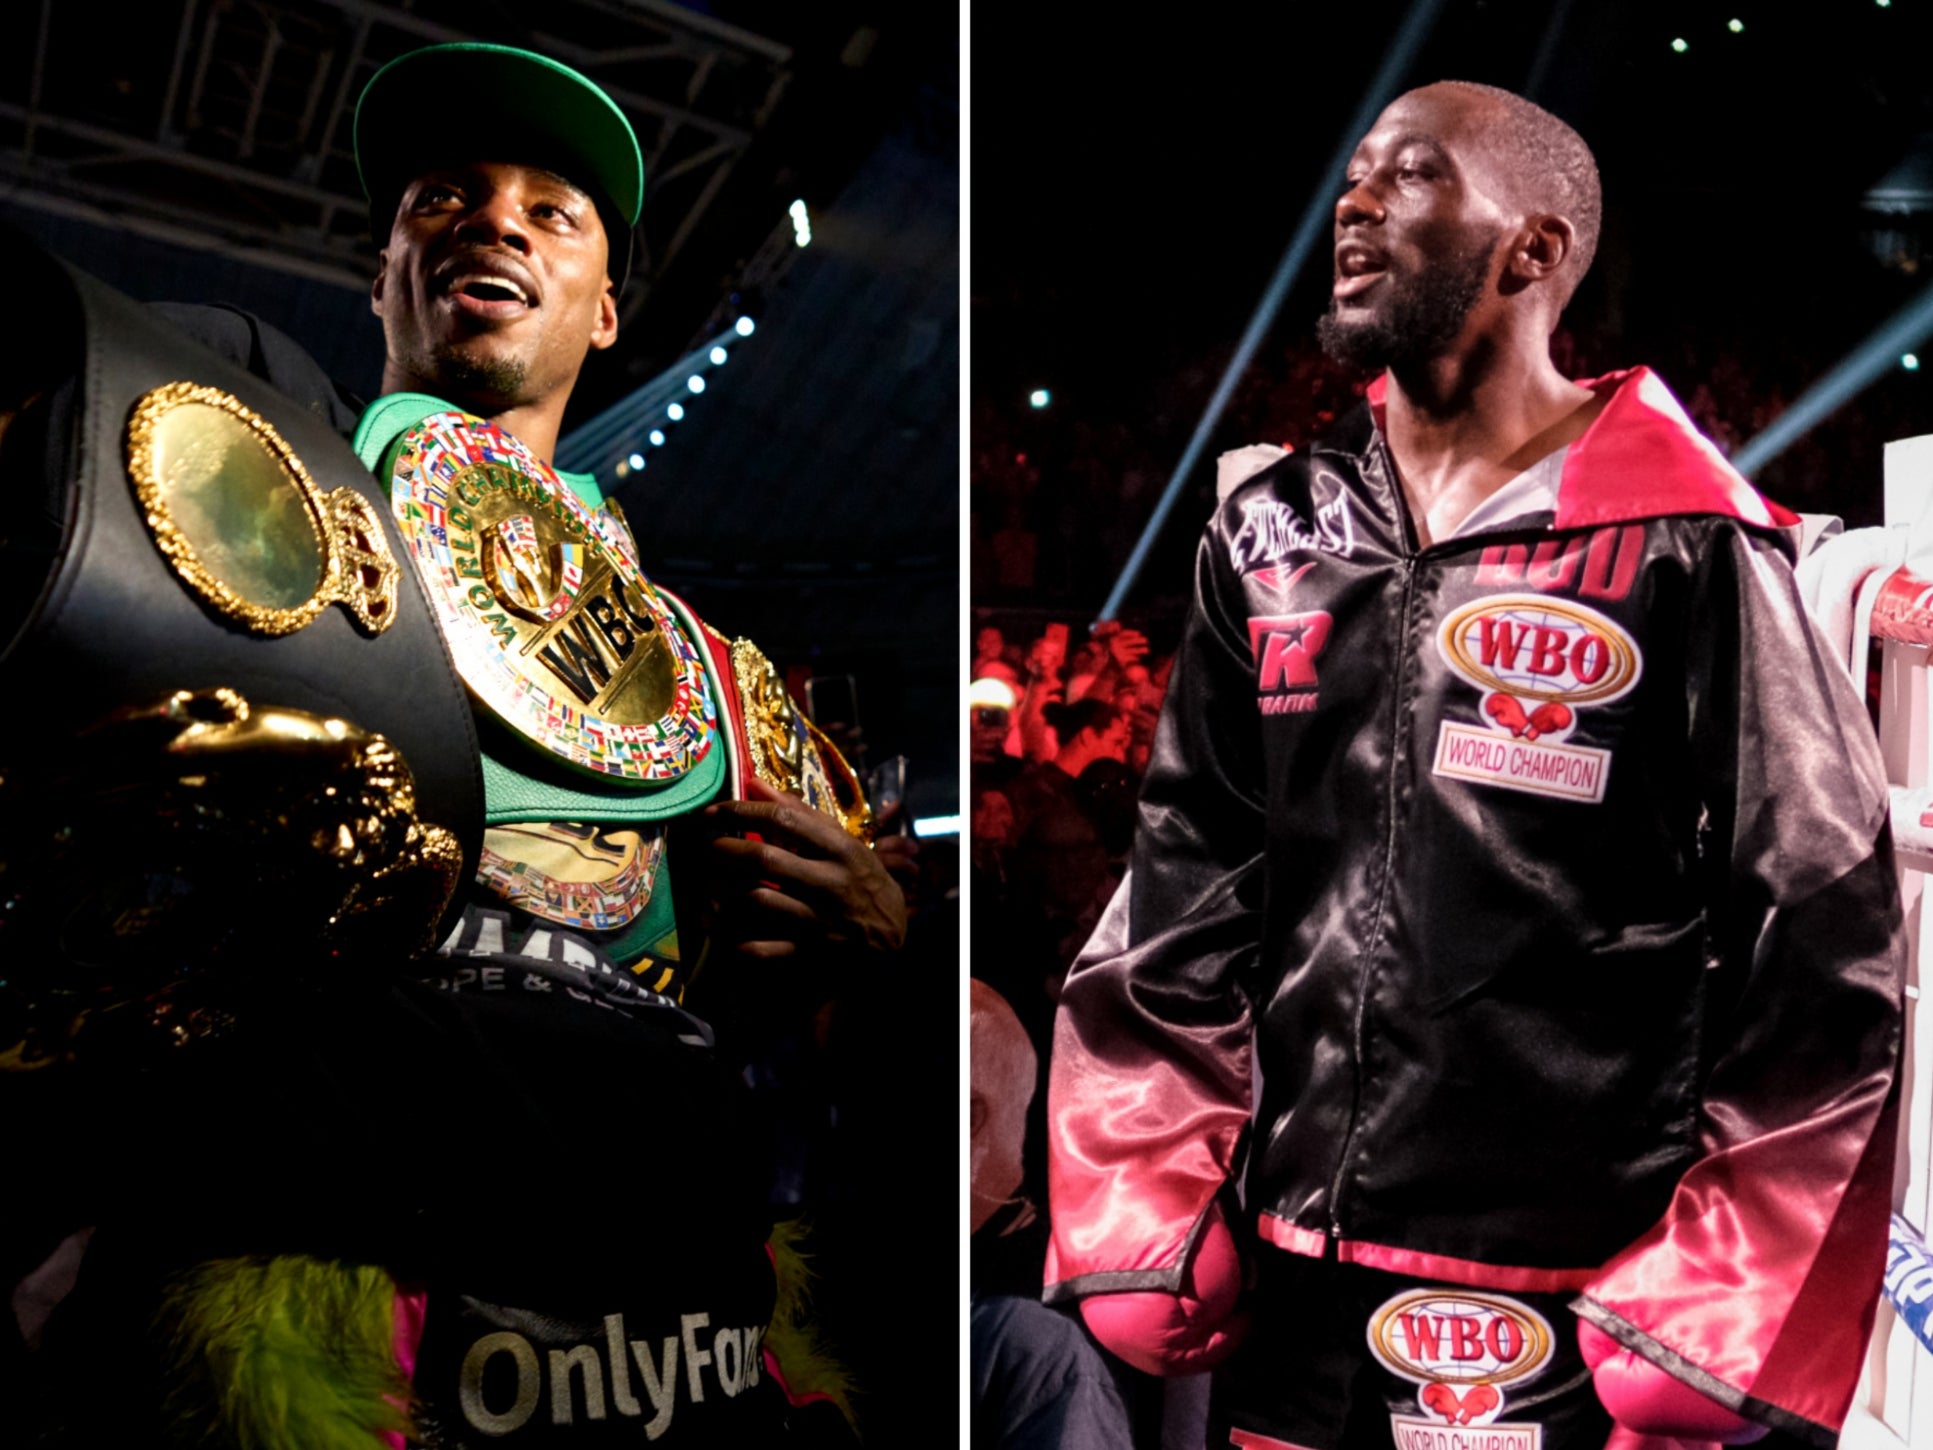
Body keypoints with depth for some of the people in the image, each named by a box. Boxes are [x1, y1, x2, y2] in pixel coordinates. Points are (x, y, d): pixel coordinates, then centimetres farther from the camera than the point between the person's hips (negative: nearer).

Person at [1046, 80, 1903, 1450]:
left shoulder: (1684, 553, -9)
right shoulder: (1271, 537, 5)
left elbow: (1823, 960, -8)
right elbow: (1180, 905, 5)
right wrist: (1149, 1266, 1)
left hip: (1565, 1327, -4)